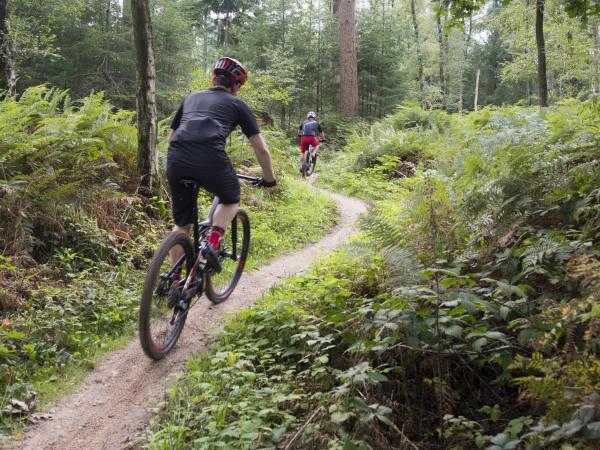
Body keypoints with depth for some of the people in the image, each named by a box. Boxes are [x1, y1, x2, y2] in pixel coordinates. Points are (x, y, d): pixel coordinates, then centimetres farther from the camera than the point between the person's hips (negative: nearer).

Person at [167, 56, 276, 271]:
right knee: (231, 200, 27)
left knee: (181, 223, 21)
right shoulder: (237, 104, 21)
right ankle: (212, 244, 4)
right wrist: (269, 179, 34)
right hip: (210, 160, -4)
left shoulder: (192, 98, 32)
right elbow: (261, 149, 20)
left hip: (176, 160, 4)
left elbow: (171, 136, 37)